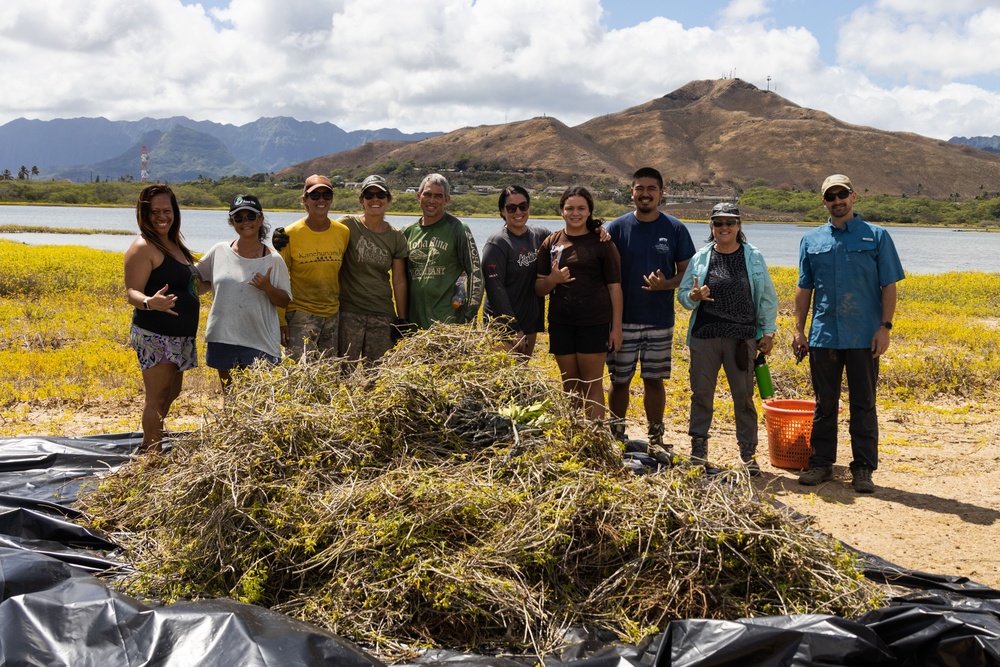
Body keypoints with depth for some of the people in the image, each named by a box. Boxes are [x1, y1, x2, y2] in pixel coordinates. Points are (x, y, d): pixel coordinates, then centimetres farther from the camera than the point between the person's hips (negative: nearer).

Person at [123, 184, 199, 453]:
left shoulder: (173, 244, 14)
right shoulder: (143, 247, -14)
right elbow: (132, 293, -20)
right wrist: (150, 302, -39)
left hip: (178, 336, 10)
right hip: (155, 336, -10)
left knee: (171, 392, 18)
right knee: (157, 396, -5)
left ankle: (149, 443, 31)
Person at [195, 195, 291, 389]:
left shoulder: (273, 260, -2)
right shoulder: (219, 251, 3)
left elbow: (285, 301, 1)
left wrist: (268, 288, -17)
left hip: (261, 344, -2)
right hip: (223, 339, 3)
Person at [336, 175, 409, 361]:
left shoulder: (396, 237, 6)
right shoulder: (348, 225, -3)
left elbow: (399, 281, 8)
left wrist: (401, 319, 7)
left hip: (383, 316, 3)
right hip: (349, 312, -2)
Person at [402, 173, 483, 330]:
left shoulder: (457, 229, -2)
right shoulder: (409, 232, 12)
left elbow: (475, 272, -4)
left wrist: (471, 315, -11)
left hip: (449, 321, -4)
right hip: (414, 320, 4)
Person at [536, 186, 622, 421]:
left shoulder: (602, 243, 0)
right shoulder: (551, 242, 8)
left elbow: (614, 287, 0)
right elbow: (539, 288, 9)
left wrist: (616, 327, -6)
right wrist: (552, 279, -14)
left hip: (594, 323, -3)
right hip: (561, 322, 3)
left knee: (592, 385, -1)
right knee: (570, 387, 11)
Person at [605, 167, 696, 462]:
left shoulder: (675, 229, 2)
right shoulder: (617, 228, 0)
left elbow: (687, 272, 5)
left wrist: (665, 284, -16)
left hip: (660, 321, 0)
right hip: (623, 319, 0)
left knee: (654, 380, 8)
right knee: (620, 380, 6)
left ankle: (655, 441, 19)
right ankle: (616, 438, 20)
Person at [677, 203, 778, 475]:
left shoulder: (754, 257, 5)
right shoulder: (700, 258, 6)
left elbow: (767, 298, 9)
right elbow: (682, 293, 9)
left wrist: (768, 331, 4)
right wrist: (693, 296, -14)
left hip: (742, 337, -1)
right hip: (704, 336, 1)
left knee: (744, 396, 4)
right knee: (701, 394, 5)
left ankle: (749, 454, 14)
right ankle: (698, 451, 16)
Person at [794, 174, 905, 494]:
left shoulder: (876, 236, 3)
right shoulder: (811, 240, 9)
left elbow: (889, 286, 0)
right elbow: (804, 288, 12)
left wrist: (885, 326, -8)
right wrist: (799, 329, 6)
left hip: (863, 337, -2)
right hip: (823, 336, 2)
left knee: (863, 405, 4)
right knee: (824, 404, 9)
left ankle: (863, 469, 12)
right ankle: (821, 463, 19)